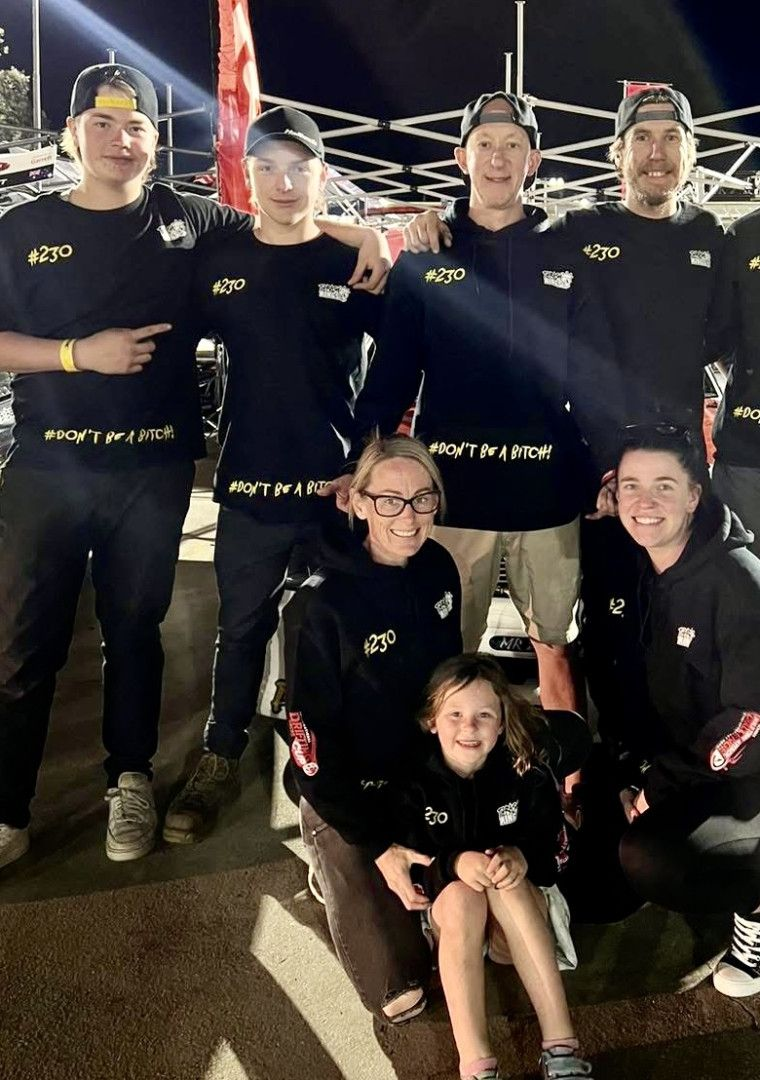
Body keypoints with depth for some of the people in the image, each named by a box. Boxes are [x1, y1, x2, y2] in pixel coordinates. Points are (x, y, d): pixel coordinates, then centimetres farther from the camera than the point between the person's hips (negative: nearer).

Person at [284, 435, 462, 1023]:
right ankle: (341, 870, 17)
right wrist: (378, 845, -18)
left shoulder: (439, 568, -7)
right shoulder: (320, 605, -24)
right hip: (352, 797, -5)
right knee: (402, 991, -6)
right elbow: (312, 740, -18)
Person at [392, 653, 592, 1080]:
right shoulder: (413, 779, -15)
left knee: (507, 884, -34)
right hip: (447, 909, 0)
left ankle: (561, 1045, -34)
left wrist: (520, 856, -34)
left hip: (523, 907, 1)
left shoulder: (526, 771, -13)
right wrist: (454, 863, -34)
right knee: (461, 895, -35)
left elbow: (553, 848, -10)